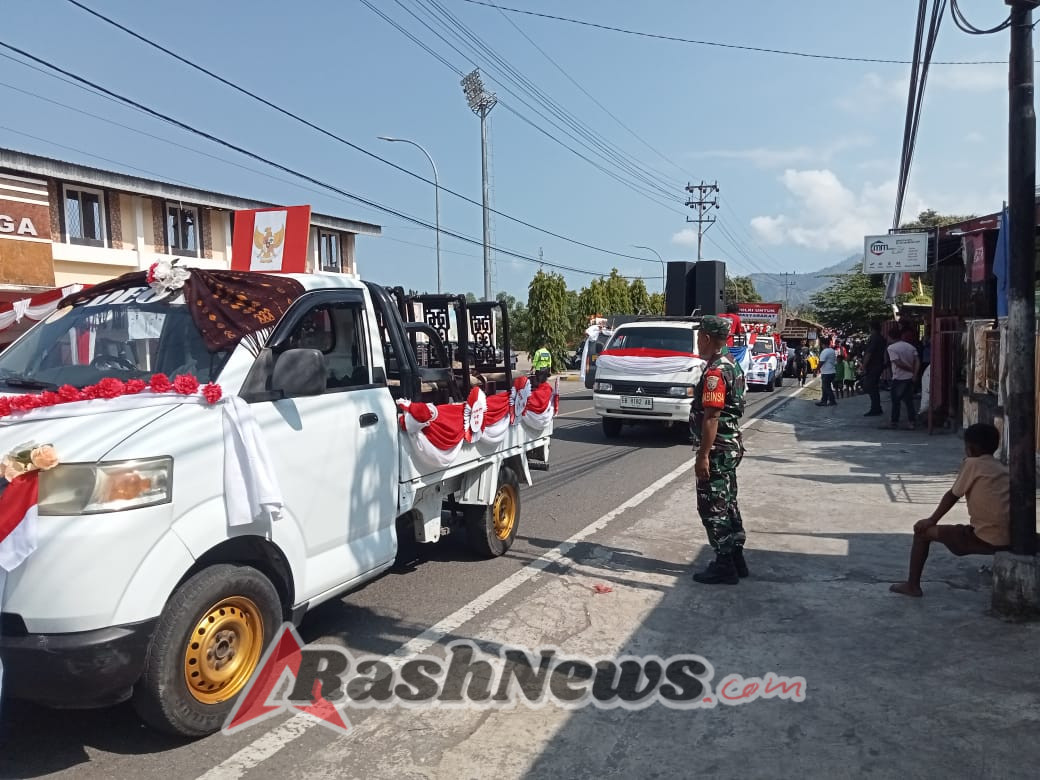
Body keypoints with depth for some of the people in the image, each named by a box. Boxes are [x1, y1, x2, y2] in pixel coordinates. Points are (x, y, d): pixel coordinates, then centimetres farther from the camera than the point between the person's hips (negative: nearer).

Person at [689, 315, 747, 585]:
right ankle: (736, 559, 26)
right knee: (727, 504, 17)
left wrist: (703, 455, -23)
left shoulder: (715, 372, -20)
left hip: (717, 450, -10)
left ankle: (724, 566, 5)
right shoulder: (731, 365, 13)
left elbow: (711, 416, -24)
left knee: (712, 508, -2)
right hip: (730, 447, 10)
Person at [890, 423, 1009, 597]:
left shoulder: (972, 463, -3)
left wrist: (931, 521, 12)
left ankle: (912, 585, 9)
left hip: (987, 539, -7)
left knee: (922, 531, 5)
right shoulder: (1002, 468, 15)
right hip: (1009, 538, 7)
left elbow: (952, 496, 1)